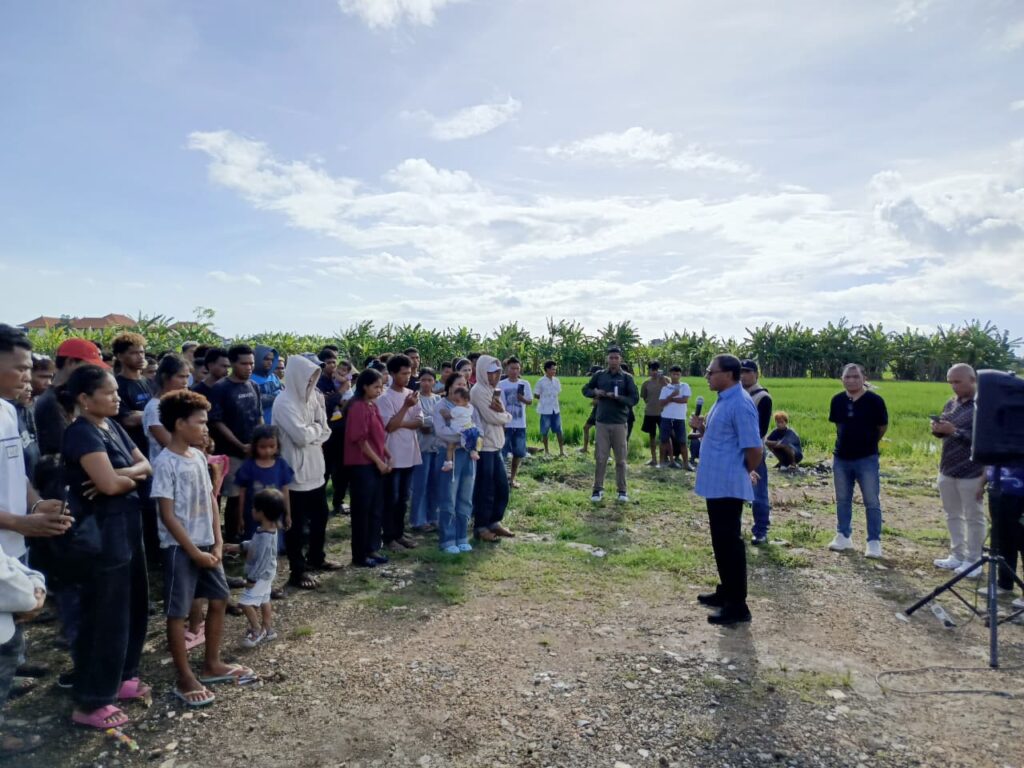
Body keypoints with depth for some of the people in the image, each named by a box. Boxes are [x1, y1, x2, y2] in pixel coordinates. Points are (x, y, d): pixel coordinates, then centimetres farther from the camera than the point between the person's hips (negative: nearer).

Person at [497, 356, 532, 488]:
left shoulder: (525, 384, 2)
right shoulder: (501, 384, -6)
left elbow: (530, 401, 7)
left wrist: (523, 399, -15)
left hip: (520, 424, 3)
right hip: (505, 424, -3)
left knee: (518, 454, 9)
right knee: (501, 453, -1)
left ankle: (512, 478, 23)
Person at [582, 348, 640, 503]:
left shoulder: (626, 377, 2)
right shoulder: (599, 375, 7)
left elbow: (635, 398, -4)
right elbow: (585, 389, 16)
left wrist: (618, 397, -17)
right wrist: (595, 392, -5)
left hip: (619, 423, -1)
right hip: (601, 422, 1)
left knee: (620, 459, 5)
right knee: (600, 458, 3)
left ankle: (622, 491, 14)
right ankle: (598, 490, 12)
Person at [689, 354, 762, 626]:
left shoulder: (740, 404, -20)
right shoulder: (723, 401, 12)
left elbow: (754, 448, -22)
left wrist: (748, 472, -5)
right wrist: (701, 428, 3)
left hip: (729, 486, -10)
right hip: (716, 484, 10)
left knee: (730, 542, -3)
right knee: (721, 540, 18)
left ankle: (738, 605, 7)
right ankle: (726, 591, 32)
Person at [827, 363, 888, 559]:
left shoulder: (874, 400, -10)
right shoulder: (838, 400, 0)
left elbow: (882, 426, 1)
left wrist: (868, 442, 11)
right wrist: (849, 440, 12)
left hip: (867, 459, -4)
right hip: (841, 458, 4)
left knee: (872, 502, 2)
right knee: (842, 500, 13)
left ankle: (874, 542, 9)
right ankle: (843, 536, 24)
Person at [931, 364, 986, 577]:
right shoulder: (951, 403, 9)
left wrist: (954, 431, -25)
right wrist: (937, 429, -4)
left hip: (971, 472, -7)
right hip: (947, 469, 7)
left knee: (973, 517, 5)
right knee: (953, 515, 14)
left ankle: (973, 560, 15)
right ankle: (957, 556, 25)